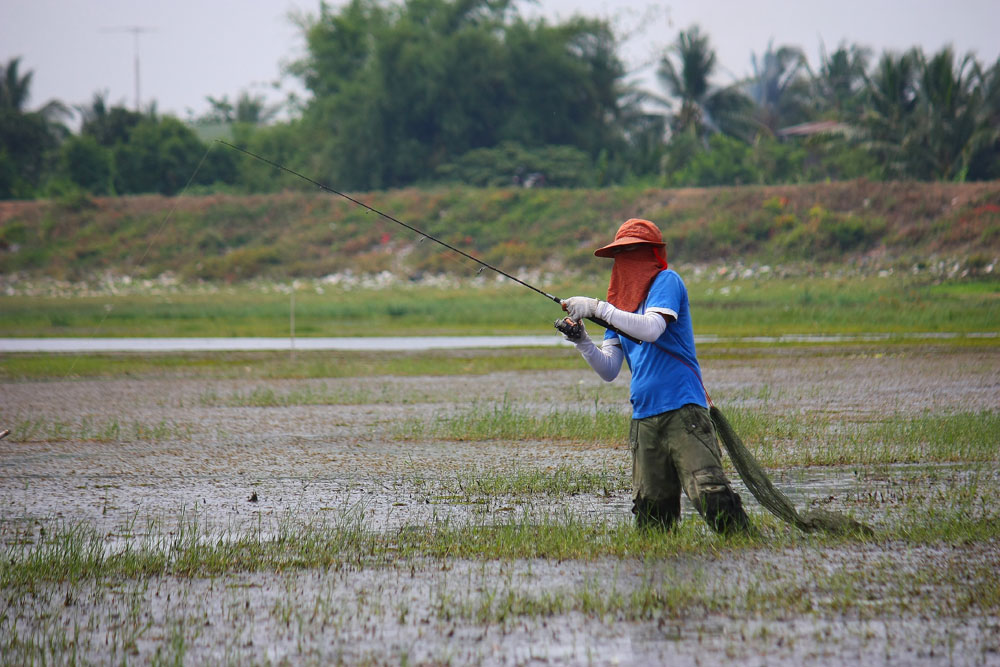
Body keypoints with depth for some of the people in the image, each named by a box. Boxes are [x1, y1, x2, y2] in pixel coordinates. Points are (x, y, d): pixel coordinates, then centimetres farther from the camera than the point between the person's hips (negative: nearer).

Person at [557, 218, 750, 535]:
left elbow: (651, 329, -18)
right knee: (650, 509, 0)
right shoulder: (619, 304, 20)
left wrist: (597, 307, -17)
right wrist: (582, 340, -4)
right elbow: (609, 370, 13)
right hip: (644, 416, 7)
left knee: (709, 492, -20)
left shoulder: (666, 282, 1)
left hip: (682, 408, -7)